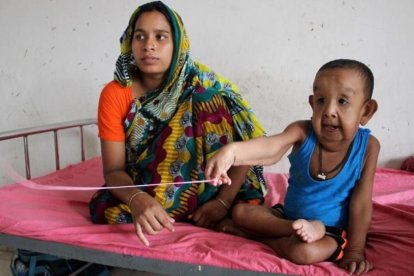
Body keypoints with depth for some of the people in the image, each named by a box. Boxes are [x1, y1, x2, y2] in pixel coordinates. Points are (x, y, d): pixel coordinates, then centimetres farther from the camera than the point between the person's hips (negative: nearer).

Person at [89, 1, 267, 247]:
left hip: (199, 186, -1)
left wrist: (223, 201, -27)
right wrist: (137, 199, -38)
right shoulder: (115, 94, -11)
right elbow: (113, 169, -16)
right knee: (105, 209, -30)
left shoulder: (203, 85, -12)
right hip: (141, 191, 2)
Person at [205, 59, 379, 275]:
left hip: (333, 231, -3)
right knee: (240, 211, -6)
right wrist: (231, 151, -62)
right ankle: (303, 230, -17)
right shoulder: (302, 132, -18)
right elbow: (271, 147, -40)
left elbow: (361, 203, -13)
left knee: (304, 252, -34)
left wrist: (355, 251, -15)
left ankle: (258, 236, -7)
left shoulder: (367, 147, -19)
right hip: (289, 216, 4)